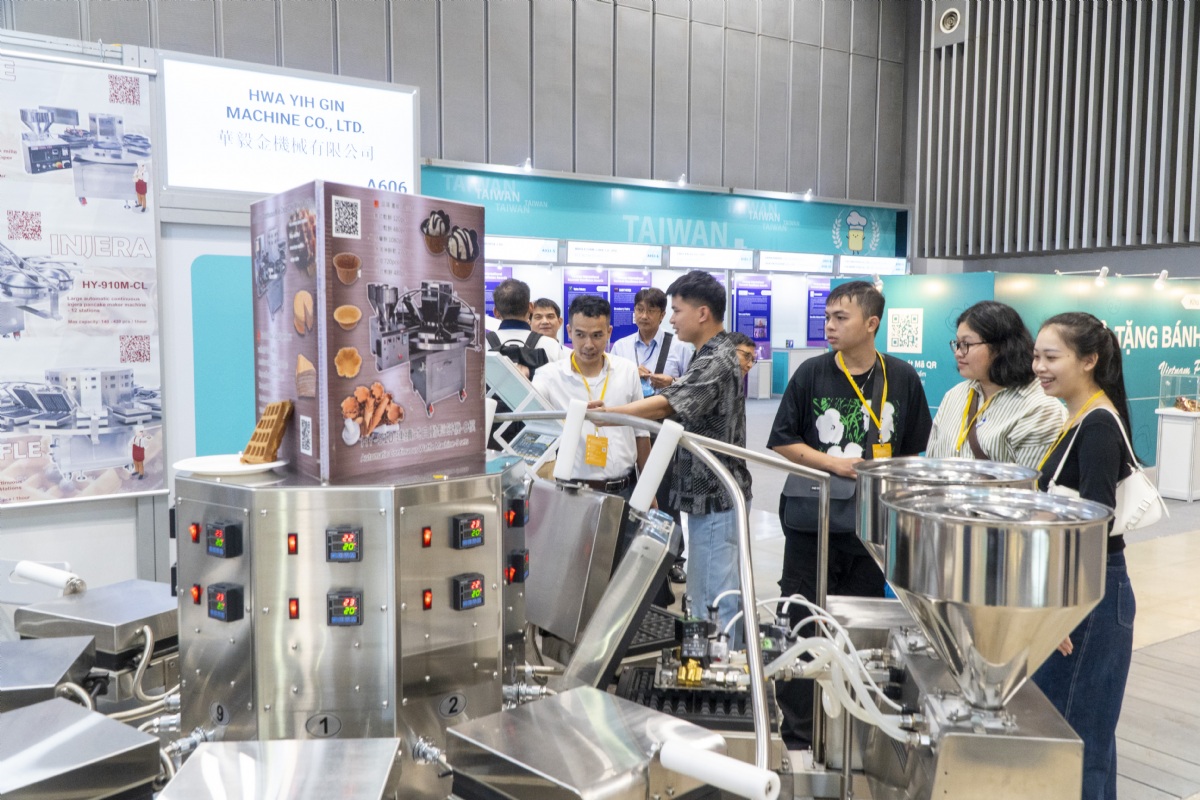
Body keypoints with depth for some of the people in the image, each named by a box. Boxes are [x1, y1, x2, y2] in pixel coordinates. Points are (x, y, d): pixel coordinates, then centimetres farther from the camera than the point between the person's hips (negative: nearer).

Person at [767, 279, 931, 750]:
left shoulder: (902, 379, 2)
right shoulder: (811, 374, -2)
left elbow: (912, 451, 10)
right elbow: (782, 442, 0)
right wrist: (832, 463, -12)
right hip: (811, 521, -1)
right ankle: (798, 737, 18)